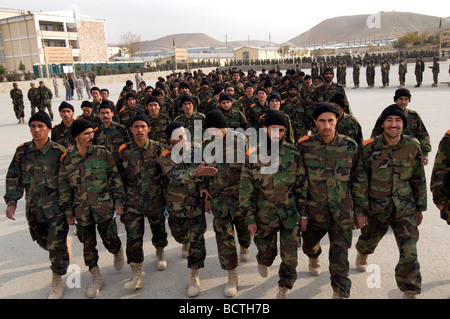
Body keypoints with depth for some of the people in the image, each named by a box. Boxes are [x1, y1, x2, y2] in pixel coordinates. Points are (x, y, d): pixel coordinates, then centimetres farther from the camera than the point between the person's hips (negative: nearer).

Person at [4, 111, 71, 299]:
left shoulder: (58, 152, -12)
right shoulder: (22, 151, 0)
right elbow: (13, 177, 8)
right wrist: (11, 201, 1)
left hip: (56, 207, -5)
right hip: (33, 208, 5)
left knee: (56, 247, -4)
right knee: (44, 242, 20)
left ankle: (57, 283, 15)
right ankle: (66, 242, 52)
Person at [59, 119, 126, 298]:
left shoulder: (102, 154, -6)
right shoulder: (66, 160, -1)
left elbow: (115, 178, -1)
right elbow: (64, 188, 7)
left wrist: (118, 201, -3)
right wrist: (68, 212, 7)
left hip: (104, 207, -2)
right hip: (82, 210, 2)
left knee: (110, 240, 5)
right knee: (88, 245, 11)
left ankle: (118, 252, 42)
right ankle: (96, 278, 29)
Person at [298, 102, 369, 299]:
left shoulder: (350, 146, -5)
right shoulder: (305, 146, -8)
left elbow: (359, 181, 3)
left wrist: (361, 210, 4)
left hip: (342, 213, -1)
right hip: (314, 210, 1)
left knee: (340, 256, 3)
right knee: (308, 245, 22)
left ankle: (340, 292, 26)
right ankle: (314, 257, 59)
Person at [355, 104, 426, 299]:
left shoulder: (413, 147, -6)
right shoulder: (369, 148, -13)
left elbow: (418, 179, 5)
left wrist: (420, 207, 9)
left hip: (405, 208, 1)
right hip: (376, 208, 0)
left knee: (409, 252, -3)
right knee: (369, 240, 22)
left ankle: (410, 292, 17)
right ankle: (362, 254, 59)